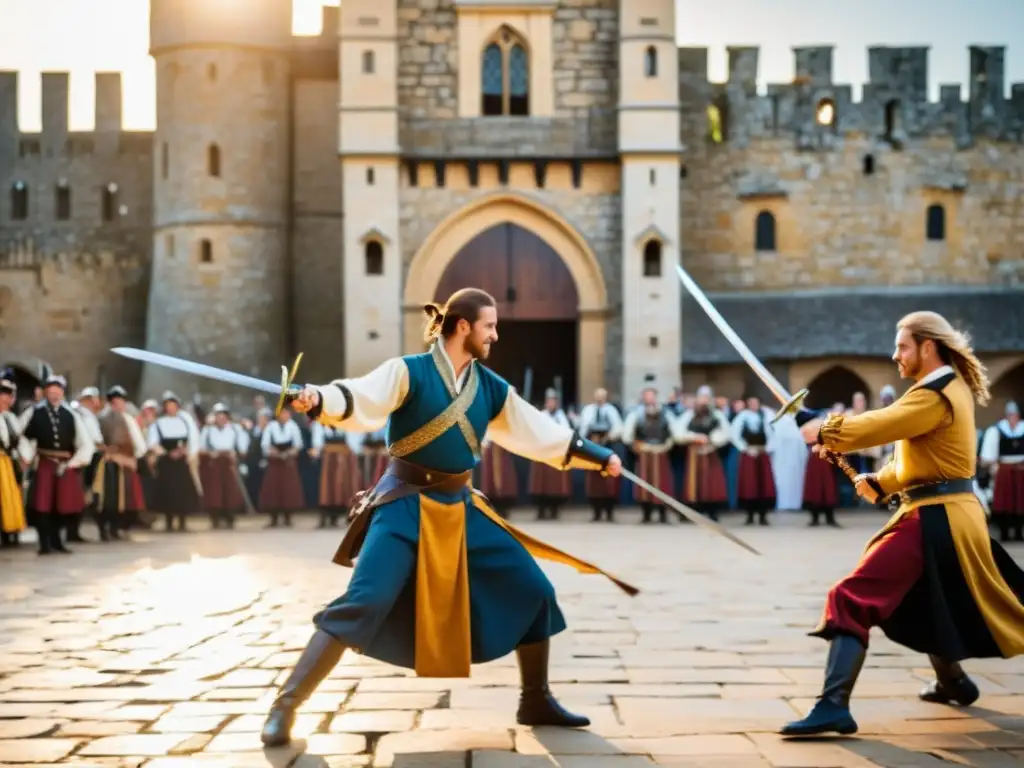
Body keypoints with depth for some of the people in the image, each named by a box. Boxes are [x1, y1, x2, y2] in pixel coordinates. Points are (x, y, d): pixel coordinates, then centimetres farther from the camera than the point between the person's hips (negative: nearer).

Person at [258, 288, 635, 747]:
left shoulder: (492, 389, 7)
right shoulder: (409, 372, -10)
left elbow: (543, 434, 17)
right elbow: (360, 401, -25)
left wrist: (599, 458, 19)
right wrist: (319, 400, -46)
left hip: (460, 507, 6)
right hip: (406, 505, -6)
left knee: (533, 590, 6)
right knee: (362, 605, -20)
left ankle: (536, 701, 23)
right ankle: (285, 706, -10)